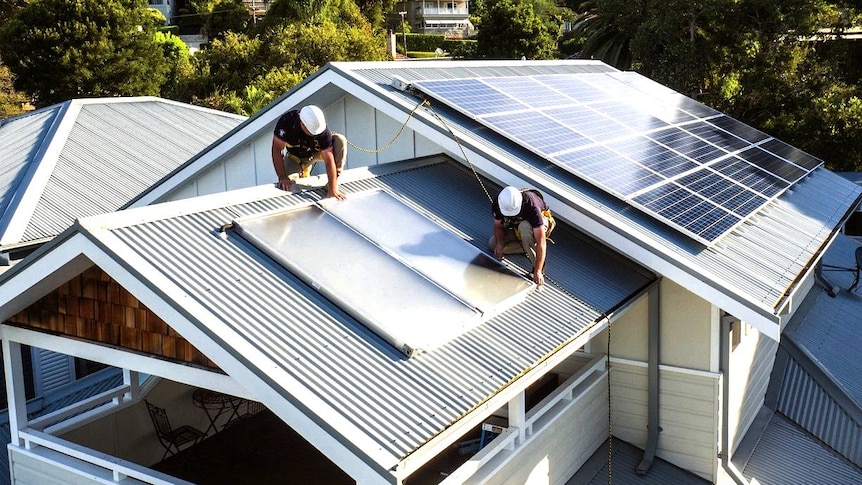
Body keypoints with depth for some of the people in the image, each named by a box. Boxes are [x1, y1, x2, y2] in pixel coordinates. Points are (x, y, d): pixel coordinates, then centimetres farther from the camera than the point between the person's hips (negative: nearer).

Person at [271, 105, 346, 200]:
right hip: (296, 157, 1)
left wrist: (332, 190, -38)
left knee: (340, 140, -29)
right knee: (284, 185, -20)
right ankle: (303, 173, 16)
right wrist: (282, 177, -32)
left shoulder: (322, 129, -33)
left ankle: (333, 185, -18)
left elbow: (329, 160, -34)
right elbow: (277, 149, -26)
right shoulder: (286, 121, -34)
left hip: (317, 152, -1)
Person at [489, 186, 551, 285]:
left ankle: (538, 268, -24)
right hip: (515, 225, 5)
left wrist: (538, 271, -45)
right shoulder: (497, 204, -28)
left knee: (524, 227, -40)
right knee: (492, 245, -11)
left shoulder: (532, 207, -42)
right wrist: (500, 243, -29)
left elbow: (541, 242, -43)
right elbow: (498, 226, -8)